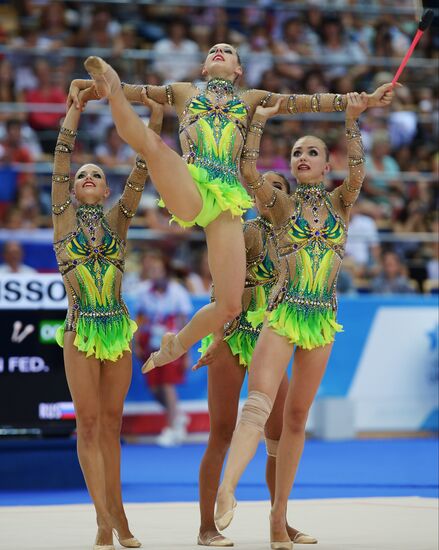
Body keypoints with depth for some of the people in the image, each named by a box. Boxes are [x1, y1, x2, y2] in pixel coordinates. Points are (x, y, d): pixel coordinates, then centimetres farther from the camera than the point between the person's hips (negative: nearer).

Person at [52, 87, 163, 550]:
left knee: (111, 423, 8)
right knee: (89, 422, -3)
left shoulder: (117, 219, 8)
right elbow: (61, 157, -5)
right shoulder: (64, 215, 3)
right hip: (80, 329, -2)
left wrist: (154, 117, -9)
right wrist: (77, 104, -10)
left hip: (117, 329, 3)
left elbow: (141, 169, -1)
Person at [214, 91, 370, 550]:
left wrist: (352, 120, -18)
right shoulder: (283, 205, 4)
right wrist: (260, 121, -12)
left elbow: (357, 173, -12)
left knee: (296, 417, 7)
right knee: (258, 403, -23)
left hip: (323, 321, 3)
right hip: (282, 316, -3)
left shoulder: (340, 203, 8)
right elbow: (248, 171, -12)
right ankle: (227, 488, -43)